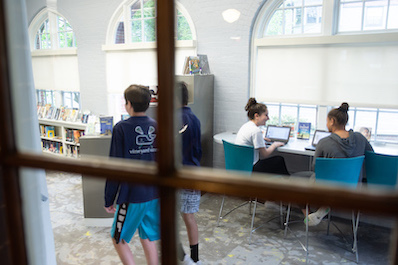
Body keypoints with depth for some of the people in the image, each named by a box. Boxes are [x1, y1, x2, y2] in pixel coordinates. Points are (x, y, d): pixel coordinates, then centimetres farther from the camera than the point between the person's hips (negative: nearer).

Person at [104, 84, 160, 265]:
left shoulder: (121, 128, -12)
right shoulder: (157, 127, 2)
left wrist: (109, 200, -2)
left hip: (132, 196, -5)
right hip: (155, 196, 5)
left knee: (118, 239, 15)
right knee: (148, 240, 18)